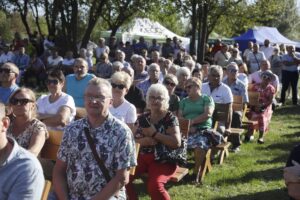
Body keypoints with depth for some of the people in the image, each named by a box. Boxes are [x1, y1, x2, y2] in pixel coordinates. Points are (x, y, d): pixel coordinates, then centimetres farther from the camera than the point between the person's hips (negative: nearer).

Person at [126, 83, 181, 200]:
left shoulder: (170, 118, -6)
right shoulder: (143, 118, 9)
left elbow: (177, 142, -18)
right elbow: (134, 139, 6)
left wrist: (154, 134, -17)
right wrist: (144, 140, -17)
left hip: (164, 160, -5)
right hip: (143, 157, 5)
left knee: (154, 186, -30)